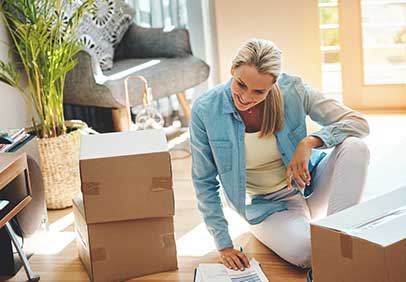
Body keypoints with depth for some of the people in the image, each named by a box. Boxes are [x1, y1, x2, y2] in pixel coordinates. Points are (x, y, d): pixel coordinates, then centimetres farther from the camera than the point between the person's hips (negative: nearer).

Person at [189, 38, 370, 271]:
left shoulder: (292, 91, -19)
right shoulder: (205, 110, -19)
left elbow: (359, 123, -16)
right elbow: (205, 183, -8)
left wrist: (309, 141, -33)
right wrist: (224, 245, -10)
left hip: (310, 185, 2)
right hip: (266, 205, -2)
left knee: (355, 146, -27)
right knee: (306, 253, -33)